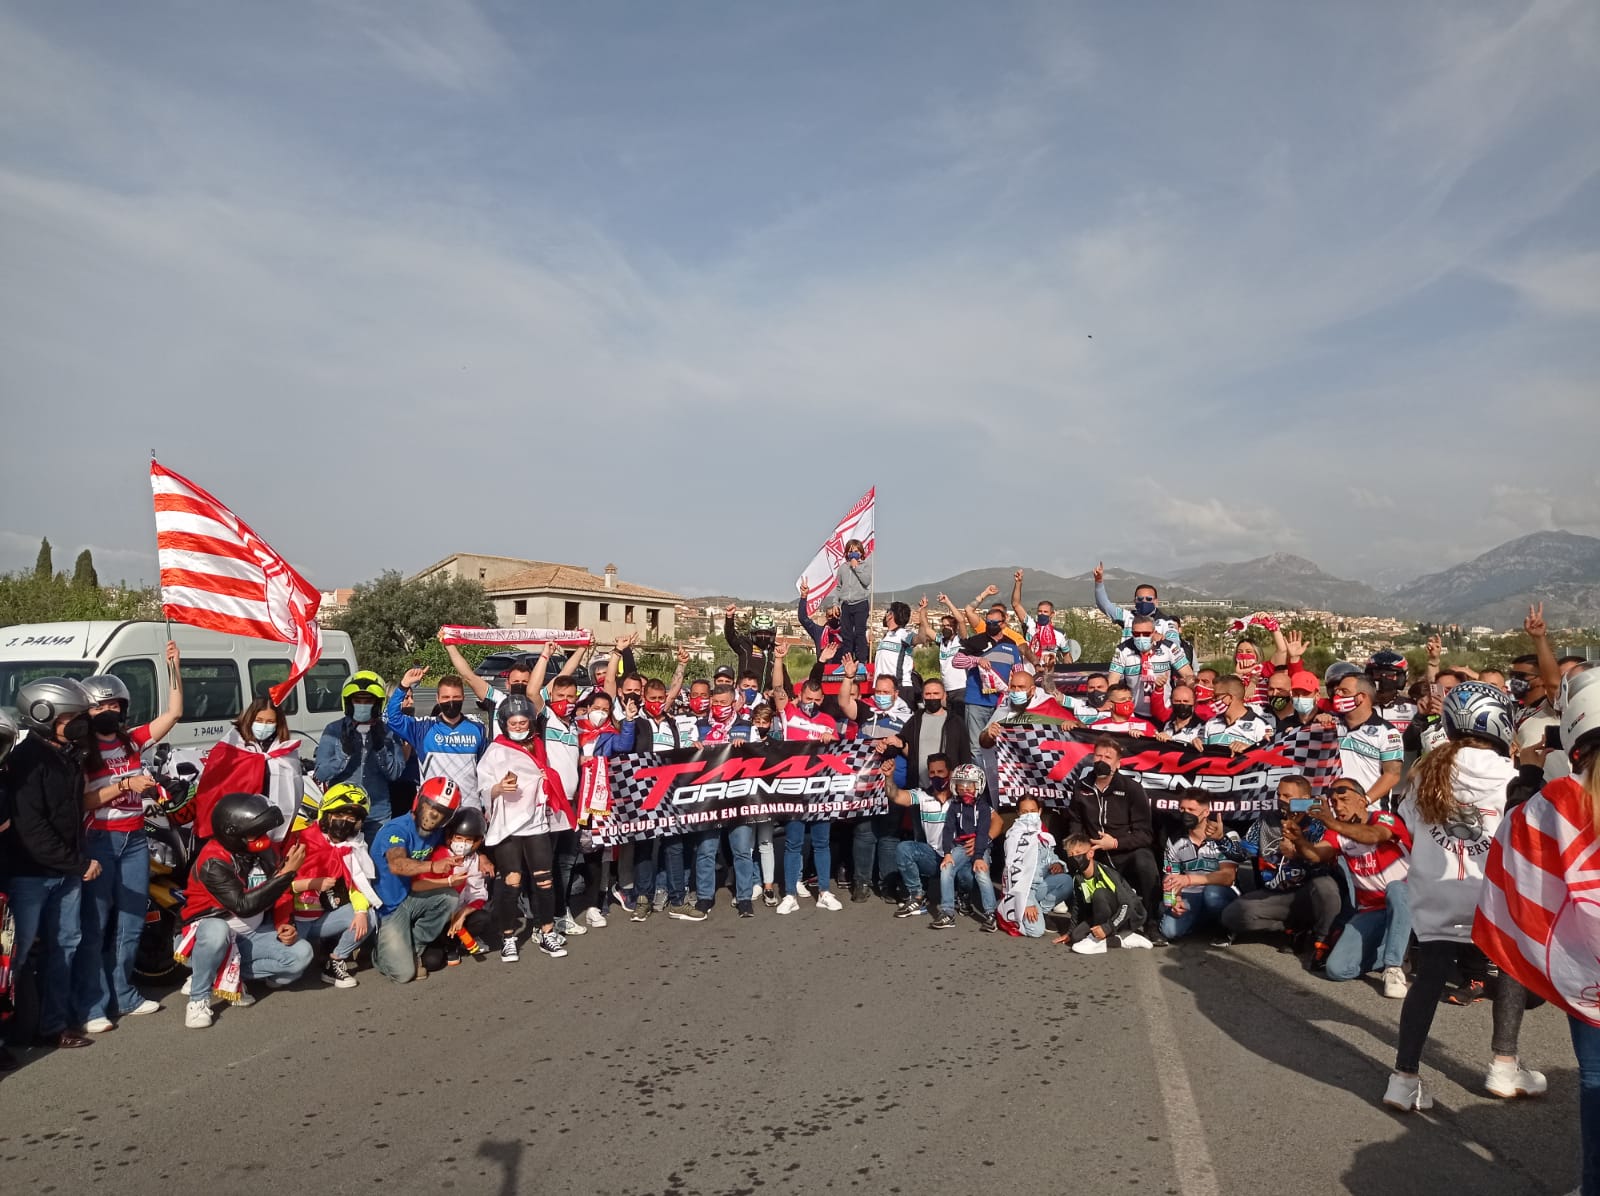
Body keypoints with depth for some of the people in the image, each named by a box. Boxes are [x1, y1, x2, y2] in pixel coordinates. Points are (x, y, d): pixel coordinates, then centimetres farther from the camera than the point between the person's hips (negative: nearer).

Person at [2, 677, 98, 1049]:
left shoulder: (69, 756, 11)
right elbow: (30, 829, -20)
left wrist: (81, 857, 7)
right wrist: (80, 862, -17)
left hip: (67, 870, 8)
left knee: (64, 944, 11)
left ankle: (54, 1024, 19)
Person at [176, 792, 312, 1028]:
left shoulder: (264, 850, -6)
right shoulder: (213, 862, -24)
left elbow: (280, 895, 5)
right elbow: (244, 905, -32)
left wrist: (285, 925, -13)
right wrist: (287, 873, -35)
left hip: (250, 937, 5)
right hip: (208, 935, -5)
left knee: (301, 953, -15)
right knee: (217, 930, -40)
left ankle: (228, 976, -3)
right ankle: (198, 997, -18)